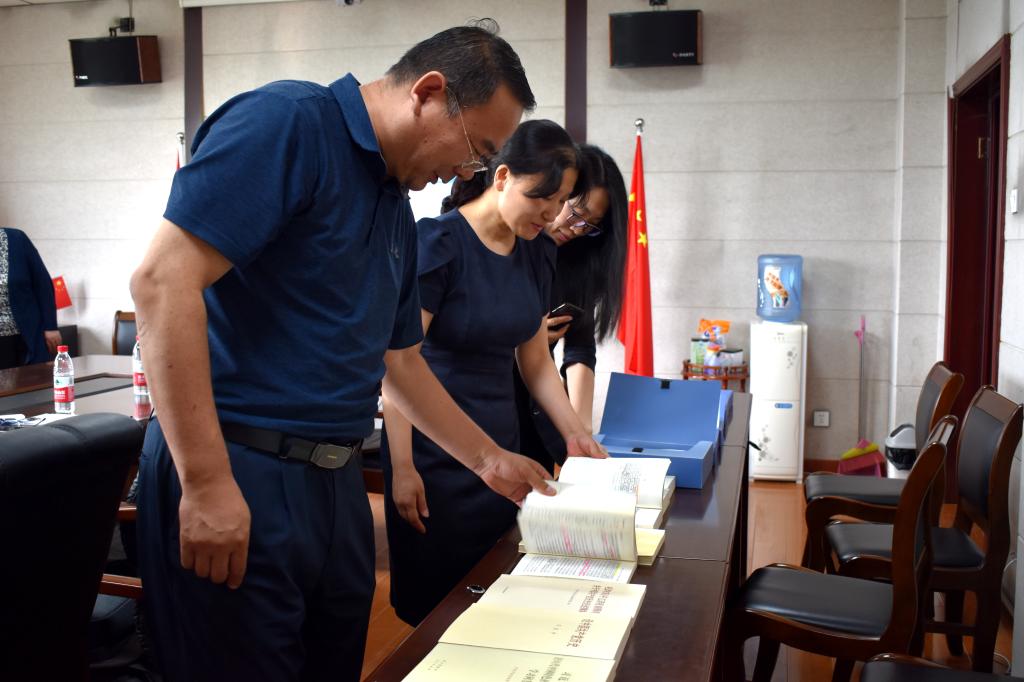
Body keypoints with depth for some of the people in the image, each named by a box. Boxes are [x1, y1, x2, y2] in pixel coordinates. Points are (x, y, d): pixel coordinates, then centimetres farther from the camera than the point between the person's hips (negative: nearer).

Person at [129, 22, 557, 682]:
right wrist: (207, 483, -23)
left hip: (337, 479, 8)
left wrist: (488, 460, 24)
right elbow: (164, 280, -21)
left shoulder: (397, 207, 14)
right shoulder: (286, 121, -12)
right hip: (236, 476, -8)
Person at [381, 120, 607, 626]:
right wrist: (402, 469, -17)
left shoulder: (537, 252, 6)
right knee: (436, 600, 3)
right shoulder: (439, 242, -14)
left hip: (502, 441, 6)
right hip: (434, 447, -6)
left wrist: (575, 433, 5)